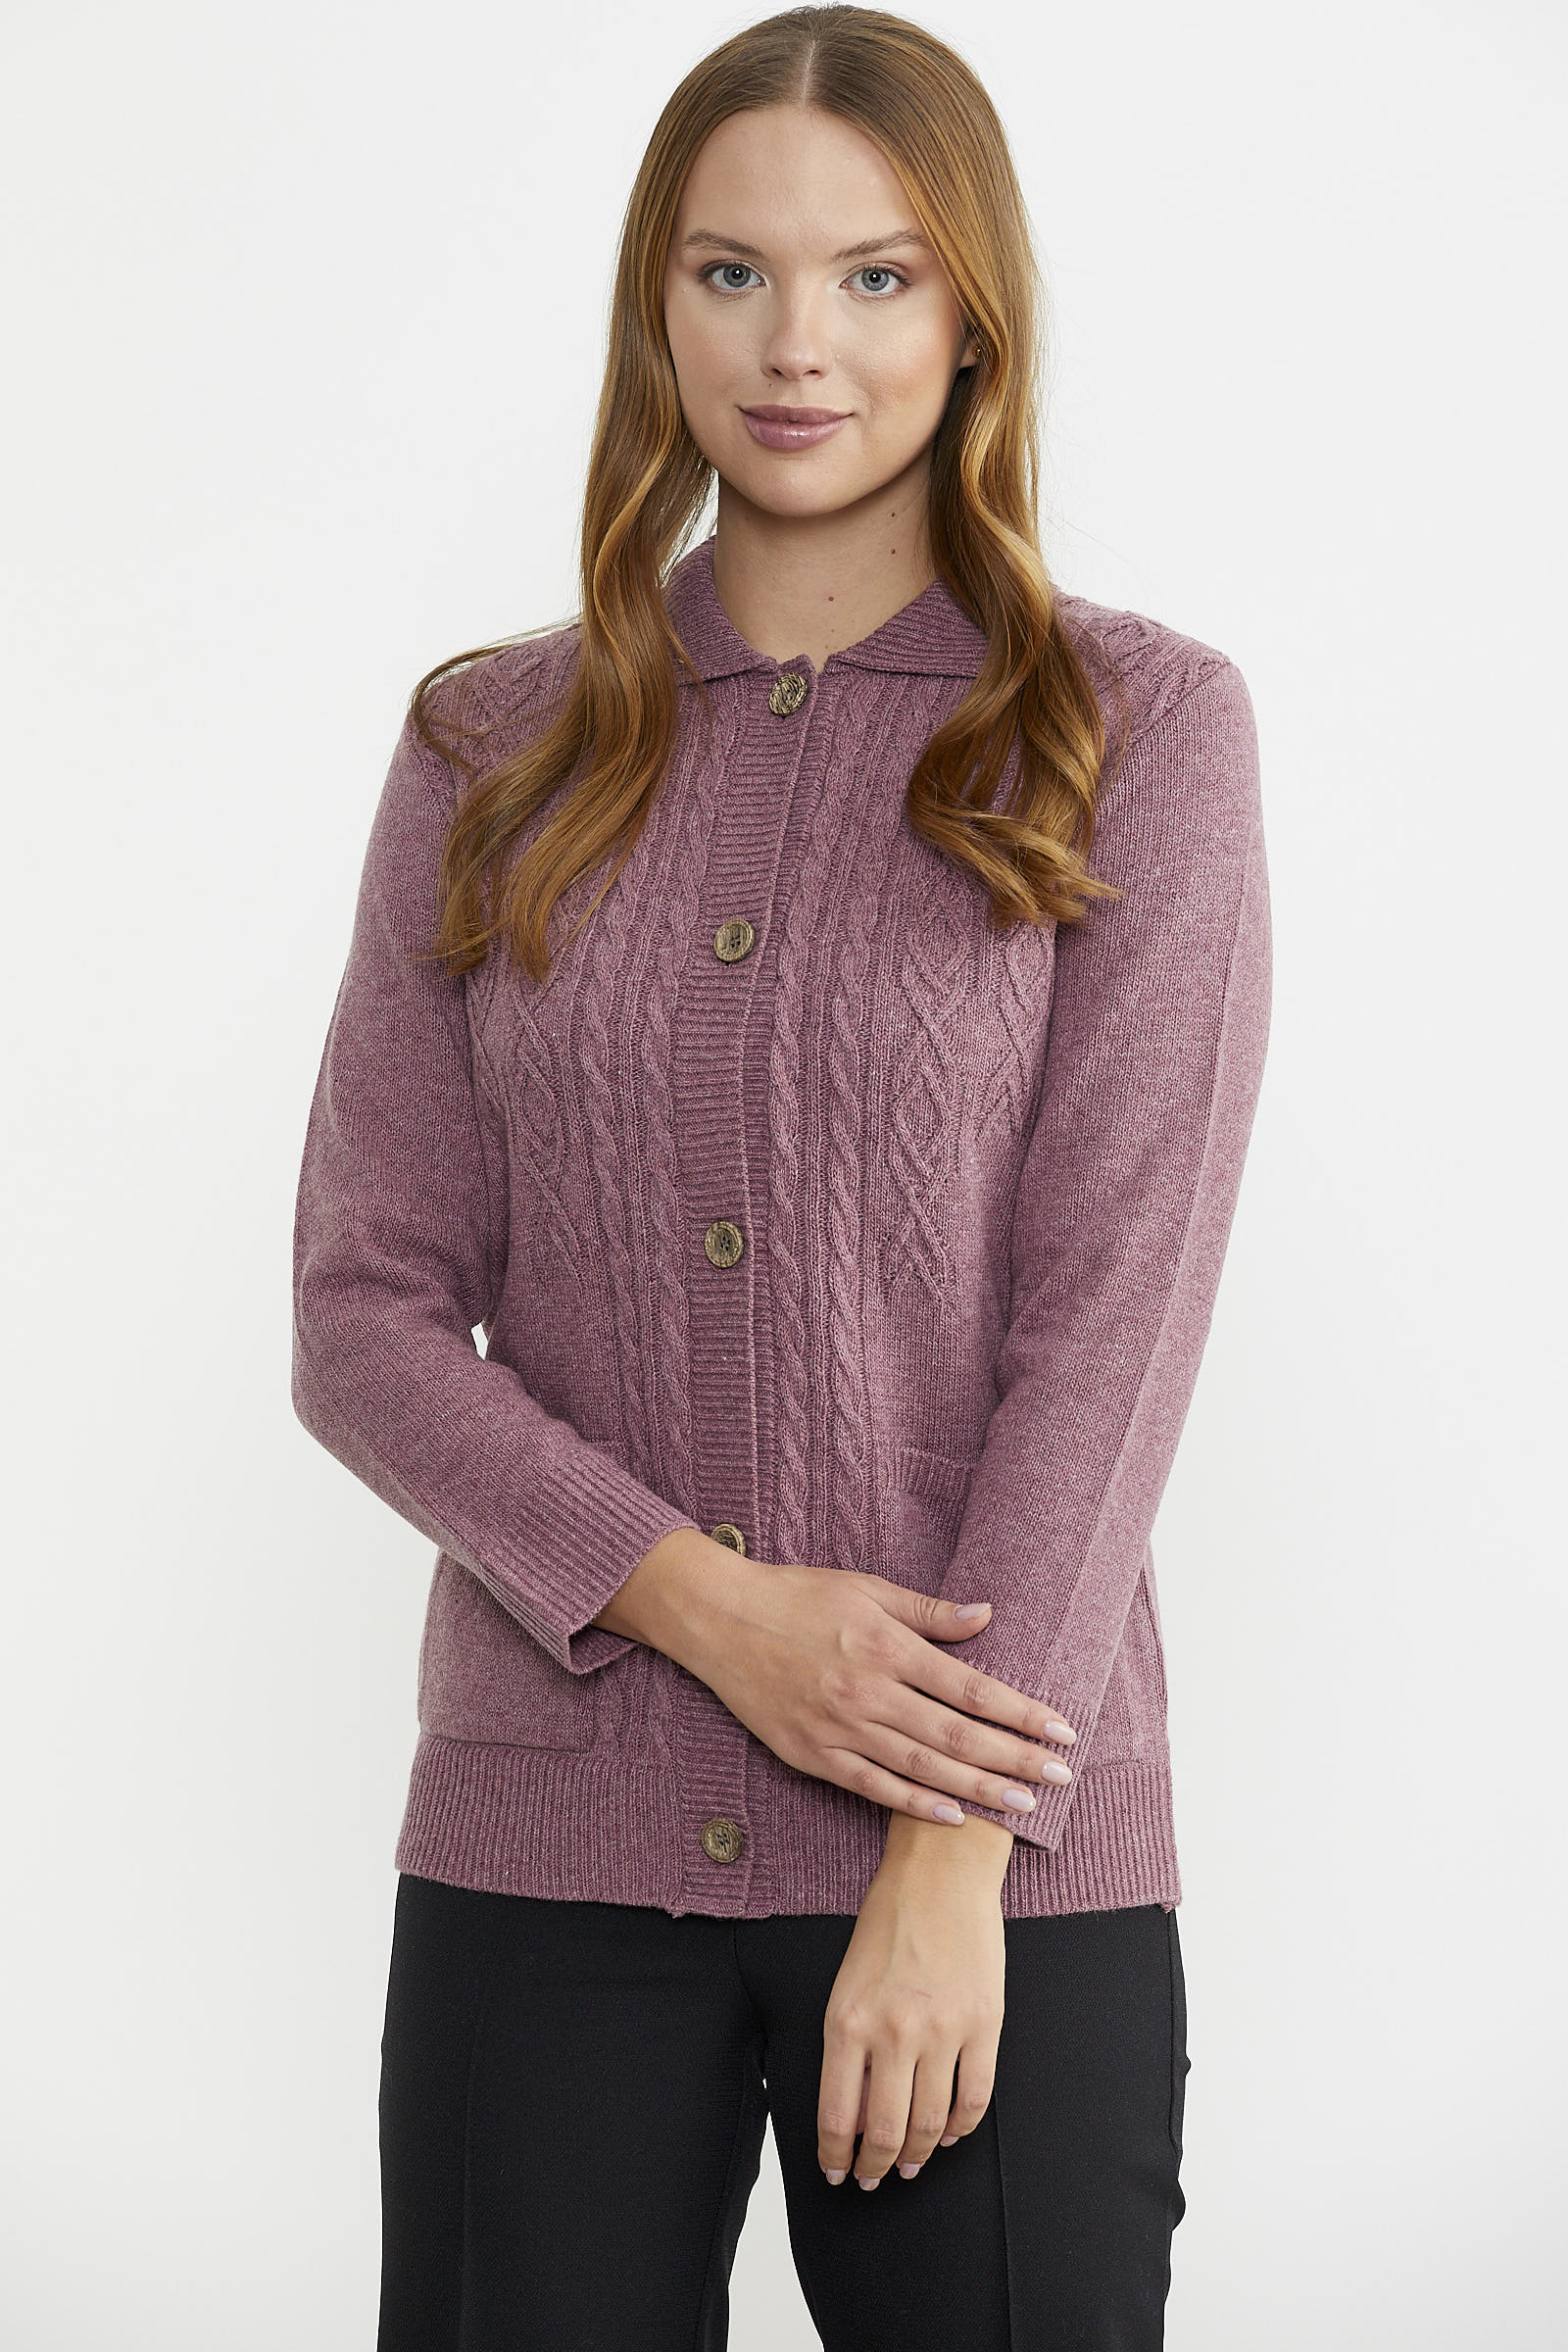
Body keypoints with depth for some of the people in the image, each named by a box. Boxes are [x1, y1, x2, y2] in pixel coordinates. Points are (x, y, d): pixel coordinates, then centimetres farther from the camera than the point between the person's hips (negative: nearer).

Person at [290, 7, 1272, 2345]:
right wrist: (711, 1608, -11)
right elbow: (366, 1316, 3)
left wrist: (951, 1851, -12)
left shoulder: (1133, 727, 1)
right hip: (543, 1846, 2)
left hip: (1003, 1855, -2)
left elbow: (1113, 1307, -6)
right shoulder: (496, 753, 7)